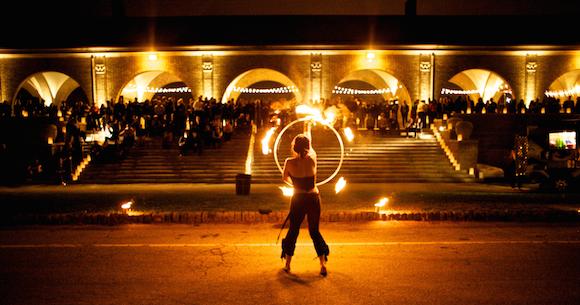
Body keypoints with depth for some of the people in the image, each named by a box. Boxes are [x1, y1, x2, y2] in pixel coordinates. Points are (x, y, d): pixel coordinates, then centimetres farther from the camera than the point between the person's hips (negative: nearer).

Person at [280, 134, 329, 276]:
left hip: (298, 199, -1)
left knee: (293, 231, 14)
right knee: (315, 231, 14)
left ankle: (287, 265, 22)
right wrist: (306, 140, 33)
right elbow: (311, 150, 17)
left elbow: (285, 177, 8)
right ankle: (323, 265, 12)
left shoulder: (290, 162, -11)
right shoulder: (312, 159, -8)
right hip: (313, 199, 1)